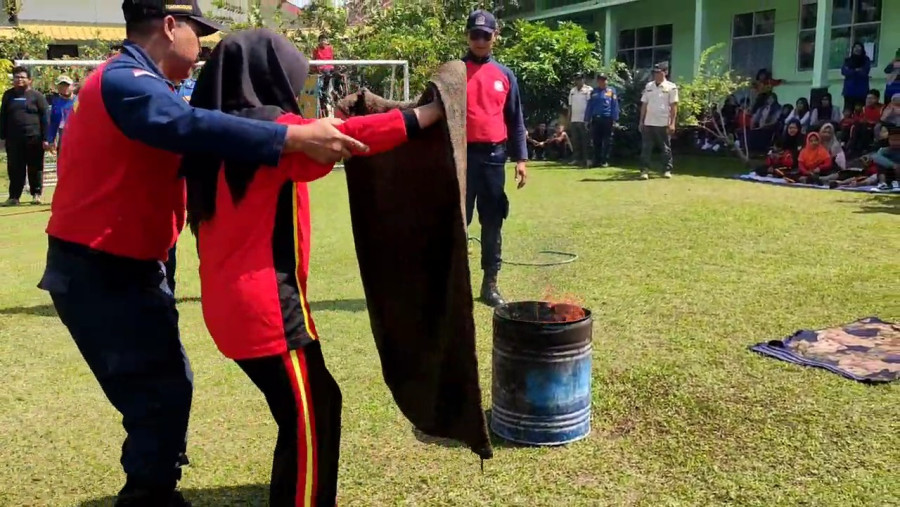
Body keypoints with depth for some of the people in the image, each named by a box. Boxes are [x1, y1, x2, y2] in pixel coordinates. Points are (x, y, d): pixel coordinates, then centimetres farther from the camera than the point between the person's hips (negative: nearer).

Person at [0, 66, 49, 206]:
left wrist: (45, 138, -9)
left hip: (34, 138, -3)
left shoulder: (36, 95, 1)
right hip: (13, 139, 3)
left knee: (35, 168, 5)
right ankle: (14, 196, 10)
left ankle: (36, 194, 15)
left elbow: (45, 117, -3)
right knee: (14, 169, 5)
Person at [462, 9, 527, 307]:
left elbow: (515, 120, 11)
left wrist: (520, 158, 4)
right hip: (462, 155, -3)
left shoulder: (505, 76, 11)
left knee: (493, 224, 8)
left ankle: (490, 284, 17)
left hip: (494, 157, 3)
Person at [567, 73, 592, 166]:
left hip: (584, 120, -5)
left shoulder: (589, 90, -3)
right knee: (575, 141, 6)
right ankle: (576, 159, 11)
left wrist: (588, 120, -13)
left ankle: (585, 159, 0)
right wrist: (569, 120, 12)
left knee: (585, 141, -2)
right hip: (574, 120, 6)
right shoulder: (572, 91, 15)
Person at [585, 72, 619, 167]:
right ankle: (597, 160, 15)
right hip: (596, 119, 3)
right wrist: (587, 119, 7)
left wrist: (615, 120, -7)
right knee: (596, 141, 7)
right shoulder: (594, 92, 11)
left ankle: (605, 161, 5)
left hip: (607, 119, -3)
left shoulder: (611, 91, 3)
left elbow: (615, 106, -1)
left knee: (607, 141, 0)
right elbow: (590, 106, 11)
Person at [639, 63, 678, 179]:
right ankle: (644, 170, 2)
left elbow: (674, 106, -6)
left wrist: (672, 123, -13)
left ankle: (667, 170, 13)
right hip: (648, 123, 4)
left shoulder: (670, 87, -3)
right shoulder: (648, 86, 11)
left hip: (664, 123, -4)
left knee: (666, 148, 5)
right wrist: (641, 121, 9)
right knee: (646, 148, 0)